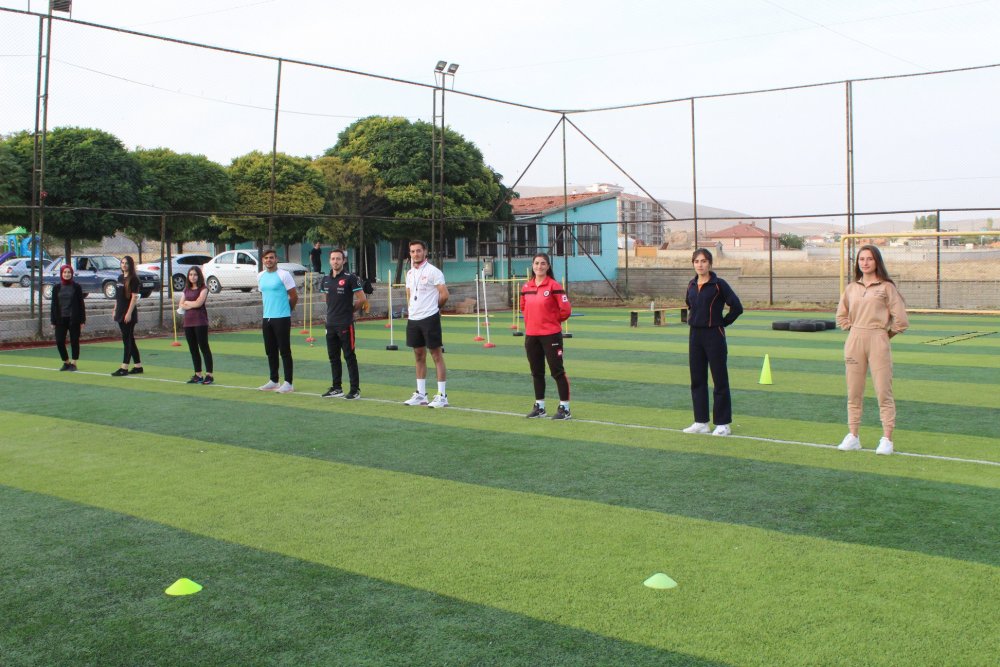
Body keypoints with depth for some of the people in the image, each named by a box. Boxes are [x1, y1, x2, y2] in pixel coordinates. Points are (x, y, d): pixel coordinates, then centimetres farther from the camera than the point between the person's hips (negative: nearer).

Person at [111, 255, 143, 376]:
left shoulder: (133, 279, -9)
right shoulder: (120, 278, 14)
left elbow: (134, 297, -14)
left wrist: (129, 313, -19)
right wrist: (115, 310, 16)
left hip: (129, 313, -8)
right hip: (120, 313, 8)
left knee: (127, 340, -7)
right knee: (130, 340, 10)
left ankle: (124, 368, -6)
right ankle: (138, 366, 15)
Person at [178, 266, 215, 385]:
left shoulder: (203, 289, -3)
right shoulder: (187, 289, 16)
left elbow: (199, 303, -16)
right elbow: (181, 305, 11)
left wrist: (187, 302, -1)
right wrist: (191, 305, -7)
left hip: (200, 321, -7)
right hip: (188, 321, 7)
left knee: (204, 347, -6)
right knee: (193, 349, 9)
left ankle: (209, 375, -5)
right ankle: (198, 374, 15)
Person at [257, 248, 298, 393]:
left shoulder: (284, 275, -8)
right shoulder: (260, 276, 11)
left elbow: (294, 296, -5)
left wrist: (286, 310, 6)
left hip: (282, 318, -6)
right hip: (267, 318, 6)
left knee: (285, 351, -4)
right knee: (270, 351, 11)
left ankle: (288, 383, 0)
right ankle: (273, 381, 21)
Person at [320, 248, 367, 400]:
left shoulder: (350, 278, -9)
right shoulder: (326, 279, 10)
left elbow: (362, 299, -8)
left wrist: (350, 311, 2)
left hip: (345, 324, -6)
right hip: (330, 324, 6)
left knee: (349, 357, -3)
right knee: (333, 357, 11)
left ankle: (355, 389, 1)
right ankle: (336, 388, 20)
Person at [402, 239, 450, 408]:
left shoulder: (433, 271, -9)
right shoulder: (410, 273, 12)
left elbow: (444, 295, -11)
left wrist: (433, 307, 3)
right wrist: (413, 310, 12)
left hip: (429, 318, -7)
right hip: (413, 319, 7)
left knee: (437, 356, -3)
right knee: (419, 356, 12)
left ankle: (442, 396, 0)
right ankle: (421, 394, 19)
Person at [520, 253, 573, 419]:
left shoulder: (554, 286, -10)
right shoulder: (526, 287, 7)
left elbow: (566, 310, -9)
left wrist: (552, 320, 2)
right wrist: (532, 321, 12)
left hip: (551, 335, -6)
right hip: (531, 335, 6)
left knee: (557, 371, -2)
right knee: (536, 372, 13)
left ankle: (565, 407, 5)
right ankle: (539, 406, 24)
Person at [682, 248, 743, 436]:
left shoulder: (719, 284, -10)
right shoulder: (692, 285, 8)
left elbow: (737, 307, -10)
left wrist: (722, 322, -5)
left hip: (714, 335, -6)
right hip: (695, 335, 6)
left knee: (720, 380, 0)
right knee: (697, 380, 9)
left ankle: (723, 424, 7)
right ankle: (701, 422, 17)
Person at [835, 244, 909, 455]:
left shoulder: (886, 287, -2)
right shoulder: (851, 288, 12)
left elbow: (900, 320, -3)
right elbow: (841, 316, 24)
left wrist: (884, 333, 5)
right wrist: (854, 331, 12)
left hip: (878, 342, -4)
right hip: (854, 342, 4)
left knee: (884, 392, -4)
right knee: (854, 392, 7)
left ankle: (887, 439, 1)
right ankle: (853, 437, 15)